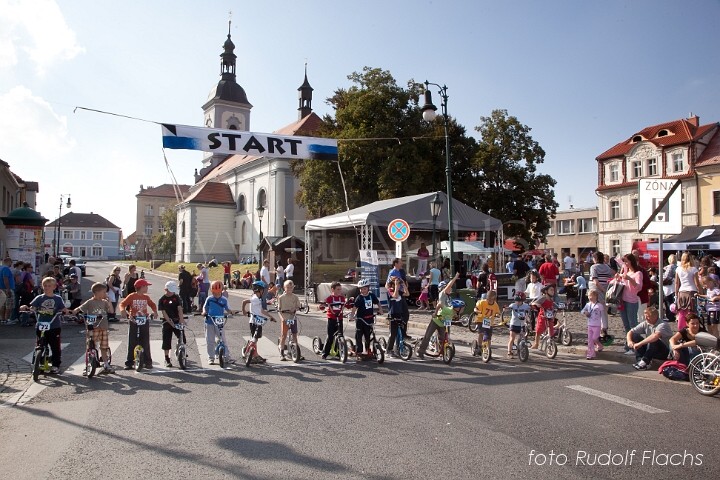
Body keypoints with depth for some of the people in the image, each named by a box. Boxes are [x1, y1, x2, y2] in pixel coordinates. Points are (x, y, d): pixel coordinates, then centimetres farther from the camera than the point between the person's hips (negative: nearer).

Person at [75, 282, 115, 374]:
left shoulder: (104, 302, 8)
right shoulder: (89, 302, -3)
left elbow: (111, 311, 1)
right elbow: (79, 309, -1)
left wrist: (108, 300, -4)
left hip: (103, 327, 4)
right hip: (93, 328, -4)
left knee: (104, 347, 10)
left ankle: (106, 366, 19)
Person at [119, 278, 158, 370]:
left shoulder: (146, 297, 7)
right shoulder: (131, 296, -4)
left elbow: (153, 305, 16)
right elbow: (122, 304, -7)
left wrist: (155, 312, -3)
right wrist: (124, 312, -28)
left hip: (145, 321, 3)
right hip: (133, 321, -3)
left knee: (145, 343, 4)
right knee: (132, 343, 2)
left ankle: (147, 362, 11)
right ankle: (129, 363, 10)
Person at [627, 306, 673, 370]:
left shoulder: (663, 325, -20)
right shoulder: (645, 324, -2)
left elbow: (656, 336, -40)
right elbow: (630, 332, -1)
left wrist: (640, 344, -40)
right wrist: (629, 341, -23)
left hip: (666, 352, -6)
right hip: (651, 351, 6)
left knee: (653, 340, -35)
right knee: (634, 336, -9)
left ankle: (644, 362, -30)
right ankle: (640, 360, -21)